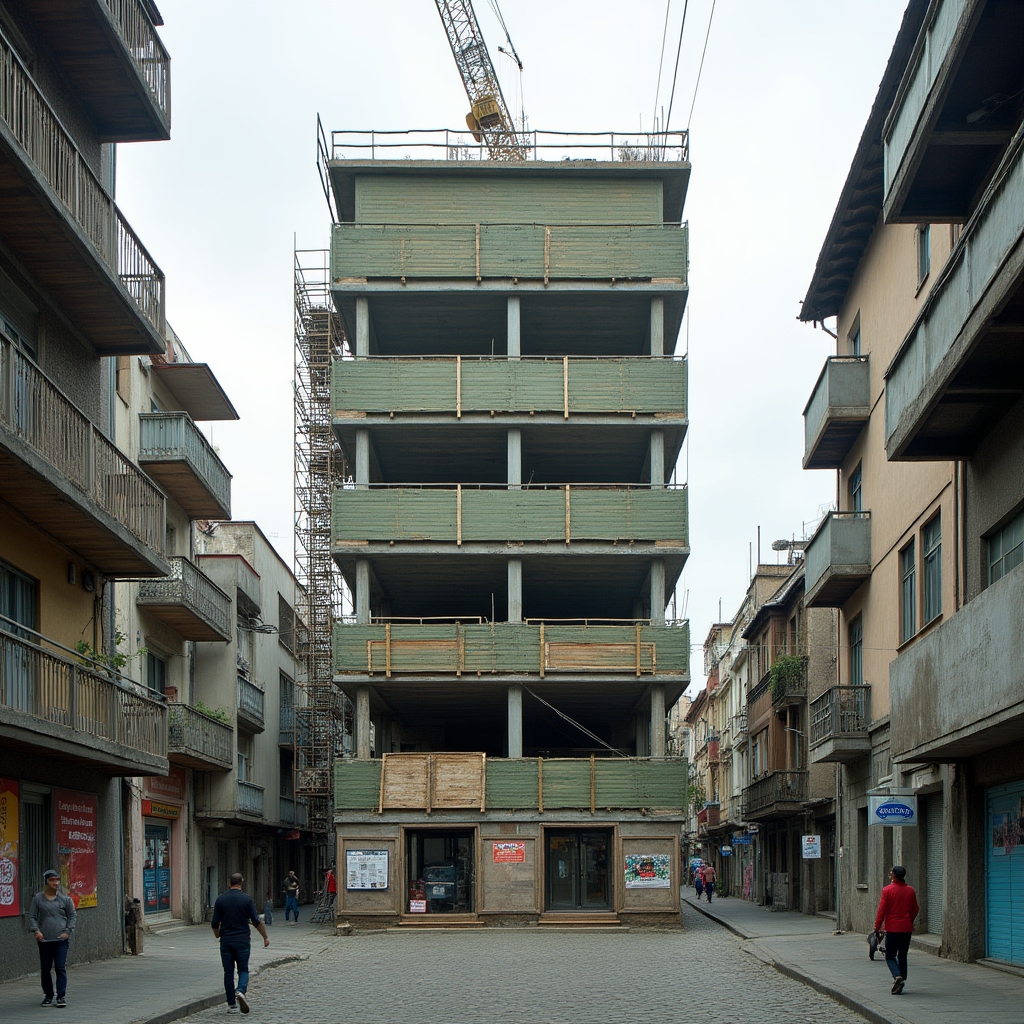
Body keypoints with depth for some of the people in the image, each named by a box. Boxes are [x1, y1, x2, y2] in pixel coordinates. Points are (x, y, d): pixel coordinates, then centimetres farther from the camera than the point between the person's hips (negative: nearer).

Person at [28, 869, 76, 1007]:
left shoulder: (65, 899, 6)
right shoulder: (37, 899, 5)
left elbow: (72, 916, 10)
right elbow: (32, 916, 5)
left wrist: (68, 931, -3)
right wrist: (36, 930, -10)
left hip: (61, 939, -1)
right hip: (44, 939, 1)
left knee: (60, 968, -7)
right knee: (45, 969, 6)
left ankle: (61, 996, -4)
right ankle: (48, 996, 19)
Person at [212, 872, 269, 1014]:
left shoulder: (221, 899, 1)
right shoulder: (247, 899, -5)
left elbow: (215, 923, 4)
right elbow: (256, 921, -6)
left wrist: (217, 935, 25)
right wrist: (265, 937, 6)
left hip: (226, 940, 2)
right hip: (242, 940, -1)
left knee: (228, 972, 8)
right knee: (243, 970, 8)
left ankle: (232, 1005, 7)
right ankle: (241, 991, -21)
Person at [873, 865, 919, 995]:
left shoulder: (887, 890, -9)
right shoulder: (910, 890, 2)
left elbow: (882, 910, -9)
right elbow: (915, 910, 10)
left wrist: (877, 928, -1)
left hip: (892, 928, -3)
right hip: (907, 928, 3)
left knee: (890, 956, 4)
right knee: (902, 956, 14)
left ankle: (897, 976, -20)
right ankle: (902, 980, 11)